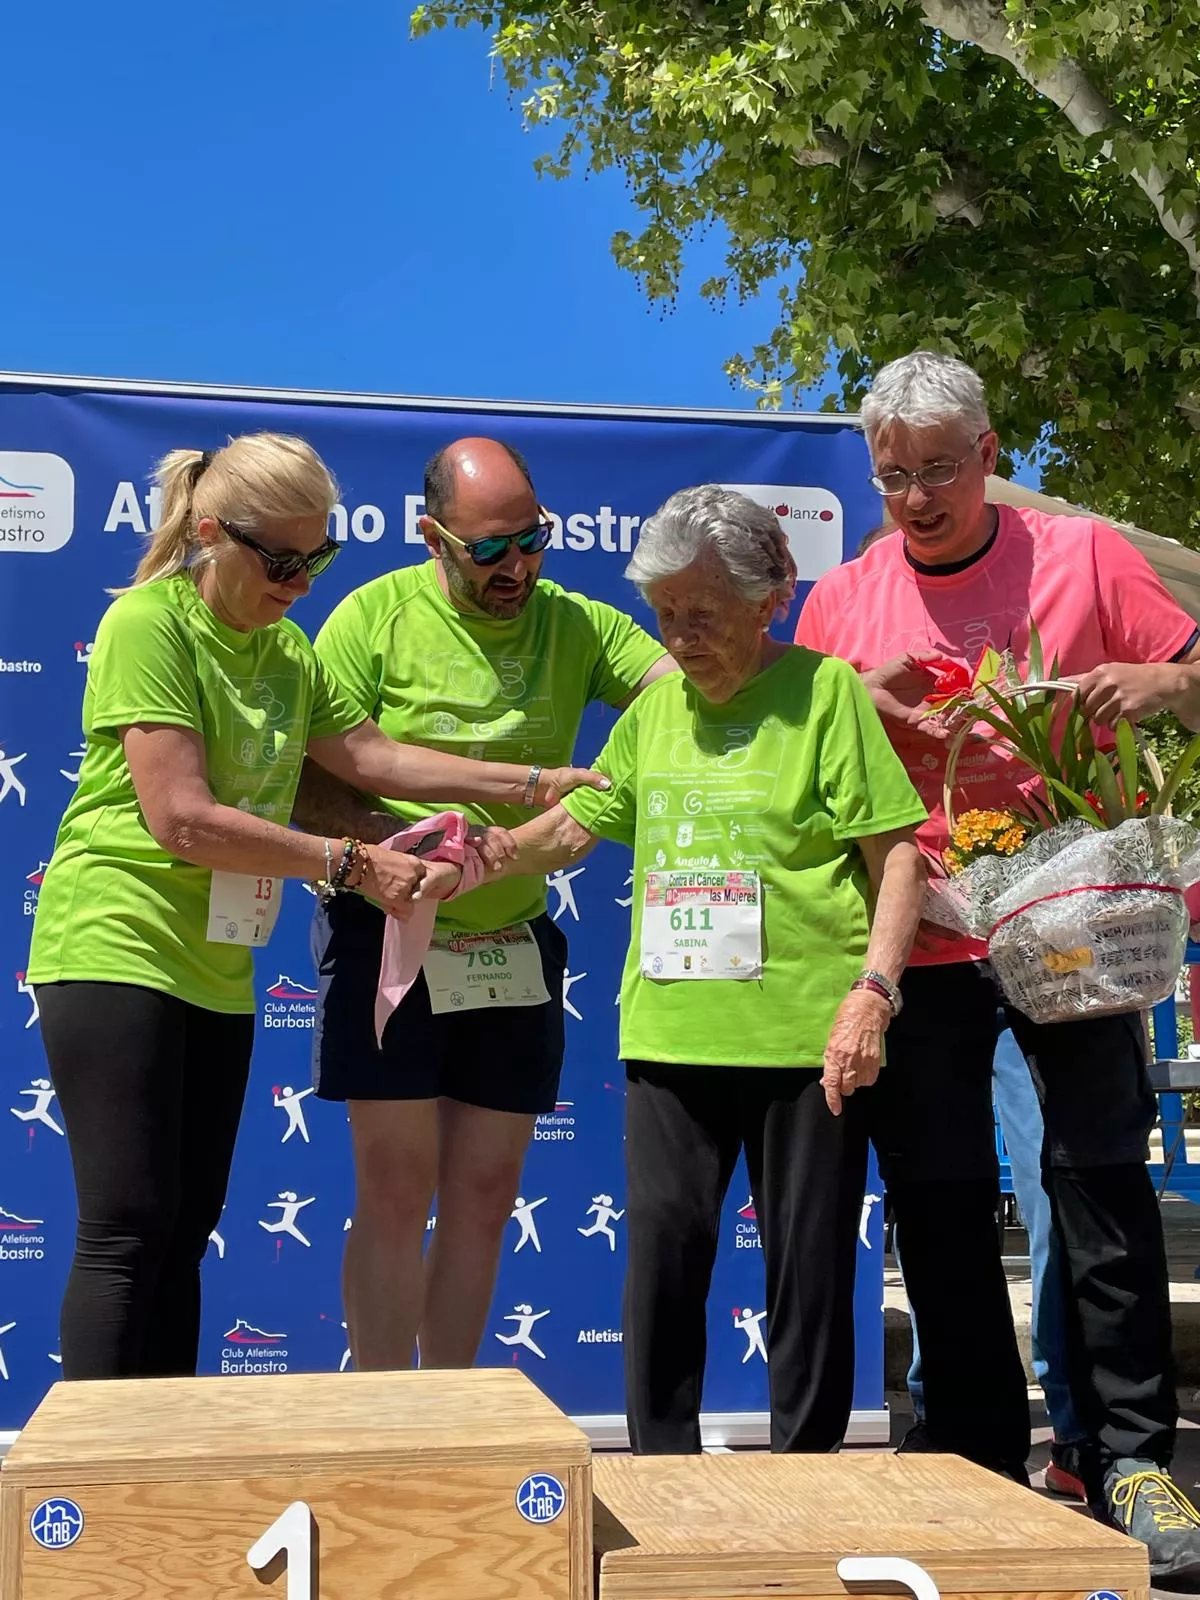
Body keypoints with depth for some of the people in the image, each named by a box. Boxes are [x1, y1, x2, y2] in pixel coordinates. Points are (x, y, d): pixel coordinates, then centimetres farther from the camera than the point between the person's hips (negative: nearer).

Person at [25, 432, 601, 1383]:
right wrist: (351, 865, -16)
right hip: (116, 947, -8)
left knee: (186, 1232, 9)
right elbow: (184, 821, -20)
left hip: (216, 969, 8)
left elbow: (369, 755, 12)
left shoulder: (283, 649, 12)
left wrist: (532, 784, 5)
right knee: (128, 1232, -10)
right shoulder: (149, 625, -13)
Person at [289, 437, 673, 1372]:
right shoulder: (378, 615, -6)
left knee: (486, 1196, 10)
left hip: (516, 947, 4)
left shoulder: (577, 623, 3)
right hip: (389, 939, -3)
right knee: (397, 1195, 1)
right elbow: (306, 781, -9)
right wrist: (387, 838, -26)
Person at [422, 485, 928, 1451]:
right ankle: (663, 1465, 17)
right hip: (671, 1029, 4)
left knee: (810, 1256, 5)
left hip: (806, 1030, -4)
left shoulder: (825, 689, -1)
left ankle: (804, 1463, 20)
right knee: (664, 1238, 4)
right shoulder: (656, 703, 13)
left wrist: (871, 991, -13)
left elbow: (897, 854, -4)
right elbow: (578, 825, 21)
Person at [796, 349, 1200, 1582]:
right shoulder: (842, 599, 7)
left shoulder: (1082, 557, 1)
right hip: (917, 940, 2)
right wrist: (858, 699, -7)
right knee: (938, 1205, 6)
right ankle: (978, 1462, 19)